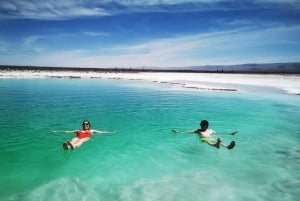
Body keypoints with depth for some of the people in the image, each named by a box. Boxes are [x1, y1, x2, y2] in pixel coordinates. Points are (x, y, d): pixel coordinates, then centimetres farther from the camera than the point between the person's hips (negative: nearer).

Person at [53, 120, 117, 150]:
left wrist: (111, 132, 21)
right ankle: (67, 145, -70)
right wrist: (57, 131, 29)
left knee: (81, 140, -39)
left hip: (85, 138, -2)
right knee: (74, 140, -35)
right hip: (78, 138, 2)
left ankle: (73, 146, -73)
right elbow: (68, 131, 33)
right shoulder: (78, 130, 35)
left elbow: (101, 132, 27)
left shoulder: (92, 131, 32)